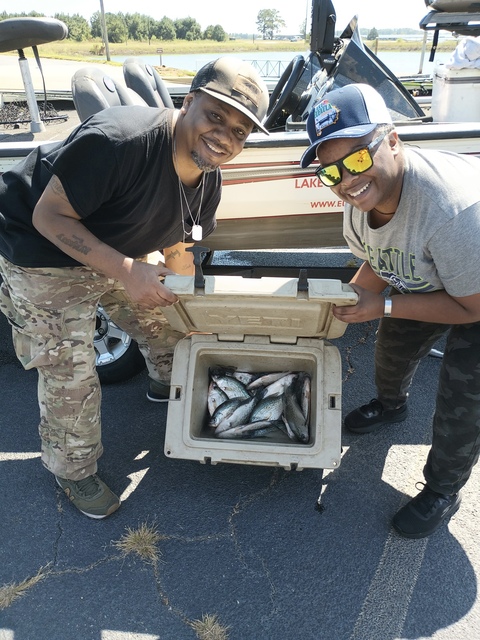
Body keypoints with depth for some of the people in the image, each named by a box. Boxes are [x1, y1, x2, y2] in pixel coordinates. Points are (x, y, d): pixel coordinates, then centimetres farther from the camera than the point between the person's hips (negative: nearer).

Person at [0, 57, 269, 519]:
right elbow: (49, 216, -30)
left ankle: (168, 383, 52)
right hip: (41, 260, -6)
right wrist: (125, 271, -37)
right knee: (70, 378, -1)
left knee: (166, 323, 18)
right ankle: (73, 471, 26)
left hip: (117, 255, 7)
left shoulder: (208, 180, -10)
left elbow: (177, 248, 5)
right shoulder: (117, 140, -36)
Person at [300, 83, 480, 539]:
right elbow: (379, 261, 0)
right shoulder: (359, 199, -20)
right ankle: (391, 405, 59)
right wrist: (349, 299, -15)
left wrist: (384, 306, -31)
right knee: (393, 348, 22)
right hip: (426, 279, 7)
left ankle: (443, 491, 28)